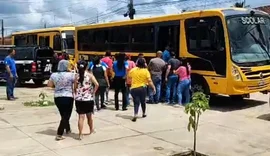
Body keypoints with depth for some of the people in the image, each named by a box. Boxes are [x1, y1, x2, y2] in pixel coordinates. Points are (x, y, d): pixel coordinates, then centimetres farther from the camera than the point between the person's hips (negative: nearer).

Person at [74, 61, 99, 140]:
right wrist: (93, 92, -4)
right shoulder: (90, 75, -3)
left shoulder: (77, 76, 2)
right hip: (89, 99, -1)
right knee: (89, 115, 18)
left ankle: (80, 134, -4)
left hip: (79, 99, 1)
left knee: (81, 117, 1)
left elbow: (75, 88, 1)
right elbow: (96, 84, -15)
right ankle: (91, 129, 37)